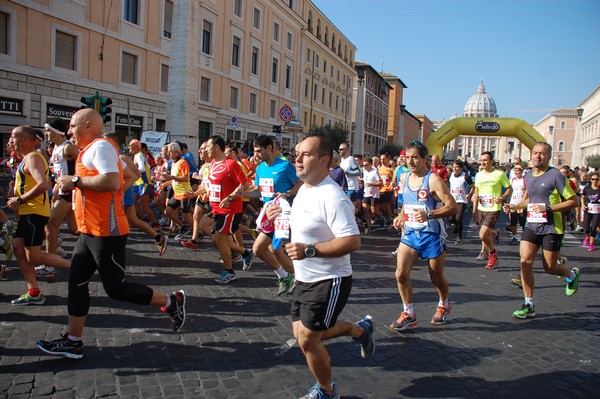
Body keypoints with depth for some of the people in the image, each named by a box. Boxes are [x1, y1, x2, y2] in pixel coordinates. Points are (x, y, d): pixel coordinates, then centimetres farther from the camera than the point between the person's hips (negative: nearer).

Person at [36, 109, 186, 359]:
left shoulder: (101, 146, -14)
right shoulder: (92, 149, 18)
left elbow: (112, 181, -30)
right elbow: (131, 174, 22)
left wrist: (76, 181, -19)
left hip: (105, 232, -11)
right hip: (89, 232, 11)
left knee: (115, 288, -5)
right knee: (76, 283, 11)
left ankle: (171, 302, 8)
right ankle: (73, 342, 20)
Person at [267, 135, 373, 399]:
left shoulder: (331, 197, -25)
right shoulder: (304, 189, 5)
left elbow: (353, 241, -30)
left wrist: (309, 250, -33)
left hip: (329, 281, -10)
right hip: (305, 279, 10)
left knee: (307, 340, -3)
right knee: (301, 332, 18)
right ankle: (360, 330, 37)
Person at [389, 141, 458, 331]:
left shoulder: (433, 180, -15)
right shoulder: (404, 177, 6)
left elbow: (452, 207, -21)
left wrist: (429, 215, -34)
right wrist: (401, 216, 8)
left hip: (431, 235, -5)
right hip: (409, 233, 5)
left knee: (437, 277, 12)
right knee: (401, 274, -9)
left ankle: (443, 305, 42)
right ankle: (409, 314, 8)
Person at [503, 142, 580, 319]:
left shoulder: (555, 175, -10)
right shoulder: (528, 176, 9)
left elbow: (573, 201, -10)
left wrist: (549, 208, -20)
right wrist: (514, 207, 10)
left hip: (552, 227, -5)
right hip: (532, 225, 5)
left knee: (550, 268, 4)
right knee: (525, 261, -8)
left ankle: (572, 275, 41)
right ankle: (529, 305, 2)